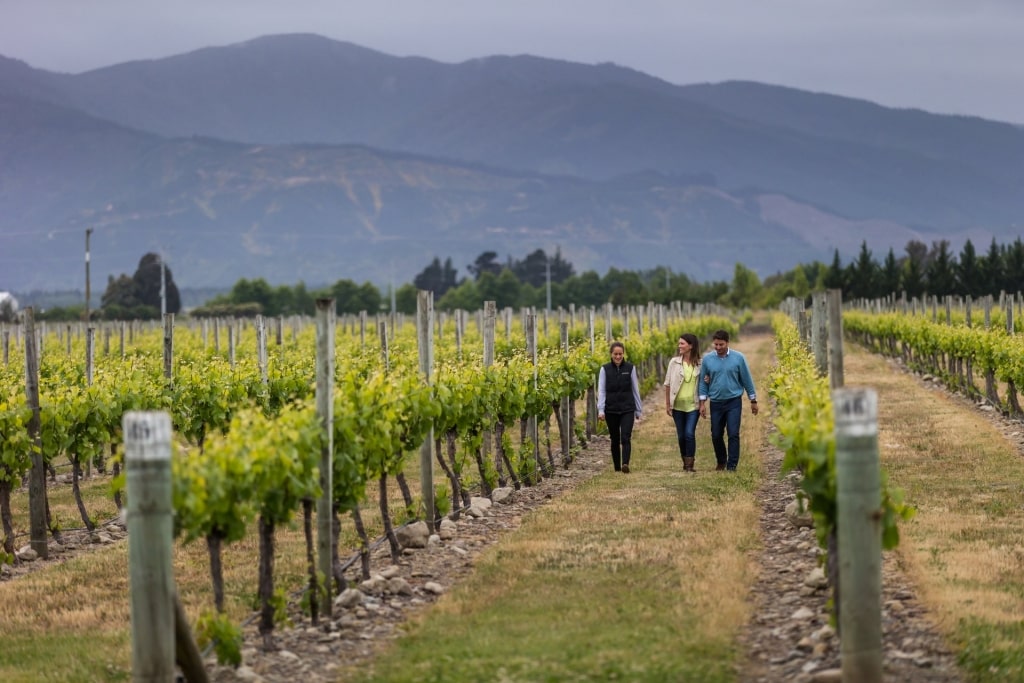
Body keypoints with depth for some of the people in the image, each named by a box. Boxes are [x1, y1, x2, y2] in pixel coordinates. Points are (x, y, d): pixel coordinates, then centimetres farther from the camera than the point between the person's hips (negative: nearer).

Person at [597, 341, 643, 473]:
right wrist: (600, 410, -14)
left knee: (625, 438, -16)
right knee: (615, 439, 9)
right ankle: (617, 468, 19)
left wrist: (639, 410, 10)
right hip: (611, 410, 1)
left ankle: (625, 464, -28)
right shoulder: (605, 369, 1)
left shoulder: (630, 368, 3)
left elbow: (635, 389, 8)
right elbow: (601, 390, -3)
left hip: (627, 409, -1)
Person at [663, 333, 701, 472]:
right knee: (681, 435, 7)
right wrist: (667, 404, 3)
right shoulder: (674, 362, -1)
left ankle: (690, 464, -5)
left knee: (690, 434, -13)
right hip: (678, 405, 2)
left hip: (693, 405, -2)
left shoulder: (700, 364, -2)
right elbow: (668, 384, 4)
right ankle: (685, 462, 21)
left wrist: (702, 403, -4)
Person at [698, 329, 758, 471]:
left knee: (733, 434, -8)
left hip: (734, 402, -2)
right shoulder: (707, 359, -1)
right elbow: (704, 382, 6)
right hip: (716, 403, 2)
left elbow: (746, 380, 2)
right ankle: (721, 462, 30)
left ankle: (732, 466, -4)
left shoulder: (738, 358, -5)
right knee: (716, 435, 9)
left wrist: (753, 401, 5)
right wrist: (702, 403, 1)